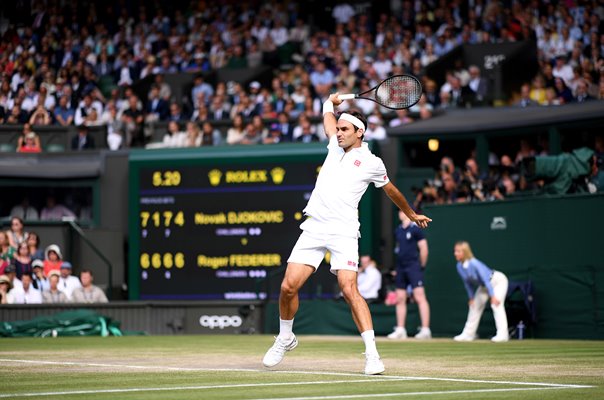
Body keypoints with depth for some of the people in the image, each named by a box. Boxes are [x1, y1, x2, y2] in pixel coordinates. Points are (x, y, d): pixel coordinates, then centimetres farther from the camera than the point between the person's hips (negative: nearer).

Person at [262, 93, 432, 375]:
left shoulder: (371, 163, 6)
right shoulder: (335, 147, 18)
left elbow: (391, 191, 24)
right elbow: (328, 115, 39)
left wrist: (412, 215, 34)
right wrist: (331, 102, 23)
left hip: (343, 232, -4)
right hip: (314, 227, 4)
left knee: (349, 290, -18)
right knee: (288, 287, -4)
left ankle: (372, 354, -17)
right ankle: (285, 339, 20)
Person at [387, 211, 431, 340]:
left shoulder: (415, 229, -8)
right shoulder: (398, 230, 14)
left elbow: (424, 248, -10)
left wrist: (421, 266, -6)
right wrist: (398, 268, 17)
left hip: (413, 267, -8)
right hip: (401, 268, 8)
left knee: (419, 297, -13)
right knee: (400, 299, 9)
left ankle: (425, 330, -16)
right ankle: (400, 330, 15)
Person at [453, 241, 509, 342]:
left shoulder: (474, 264, -36)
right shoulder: (459, 267, -13)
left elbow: (486, 279, -37)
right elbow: (467, 283, 1)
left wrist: (492, 296, -40)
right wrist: (471, 297, 3)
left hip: (498, 280, -9)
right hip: (484, 285, 9)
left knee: (496, 304, -24)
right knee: (474, 305, 11)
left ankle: (502, 335, -25)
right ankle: (468, 334, 23)